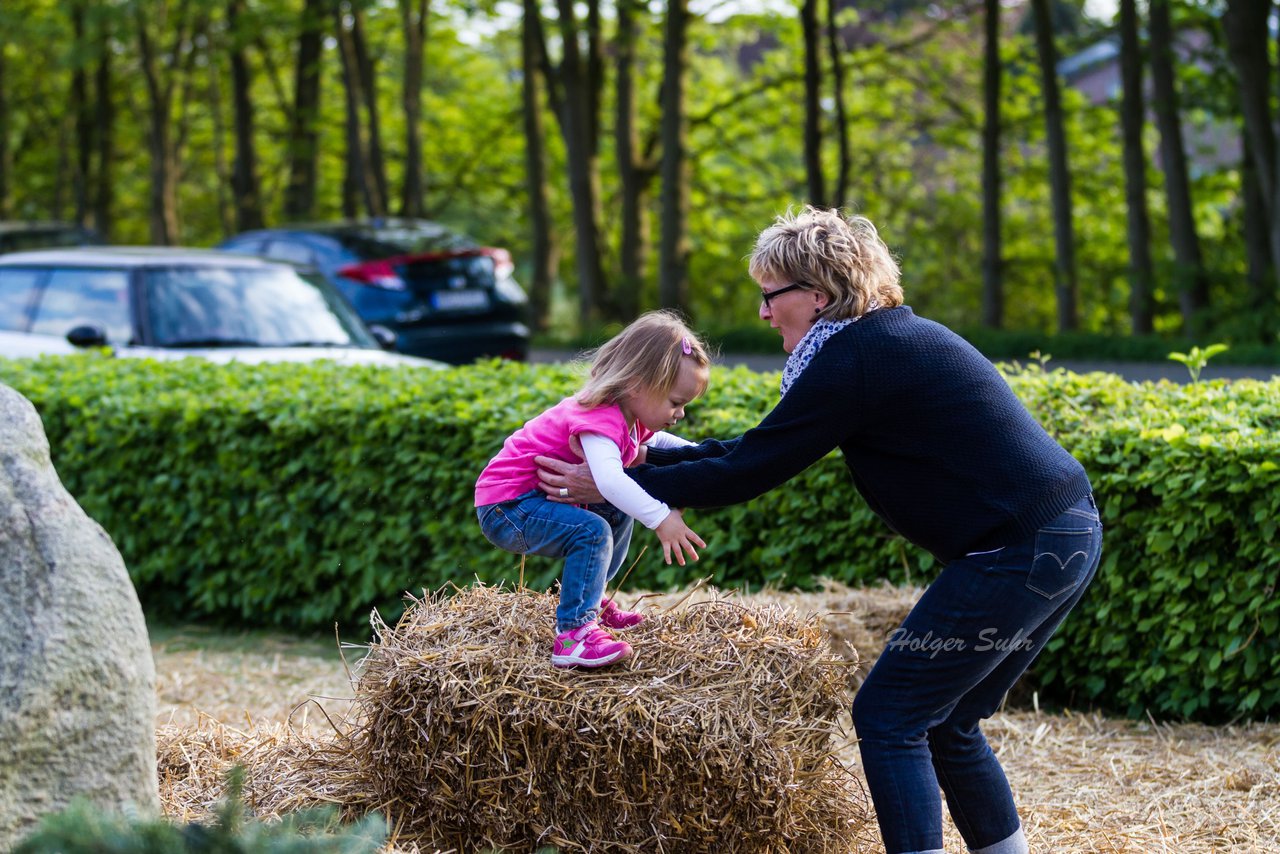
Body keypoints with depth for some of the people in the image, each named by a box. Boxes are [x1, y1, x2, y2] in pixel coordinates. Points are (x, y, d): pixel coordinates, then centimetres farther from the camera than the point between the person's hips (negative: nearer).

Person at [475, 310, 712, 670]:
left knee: (618, 514, 23)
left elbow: (653, 440, 27)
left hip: (535, 497, 11)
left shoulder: (631, 418, 4)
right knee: (592, 532, -30)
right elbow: (610, 480, -46)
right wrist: (661, 519, -51)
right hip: (506, 505, -11)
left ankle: (592, 600, 33)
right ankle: (572, 634, -34)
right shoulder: (601, 420, -29)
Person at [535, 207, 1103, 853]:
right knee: (944, 720, 18)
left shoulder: (853, 358, -13)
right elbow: (766, 451, 23)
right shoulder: (892, 335, 17)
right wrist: (647, 457, 24)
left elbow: (748, 473, -10)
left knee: (888, 715, -3)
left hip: (1022, 552, -10)